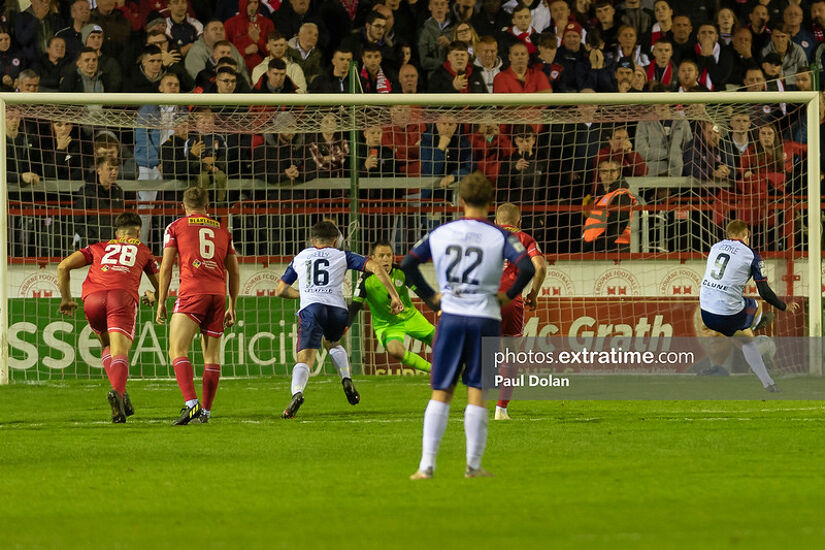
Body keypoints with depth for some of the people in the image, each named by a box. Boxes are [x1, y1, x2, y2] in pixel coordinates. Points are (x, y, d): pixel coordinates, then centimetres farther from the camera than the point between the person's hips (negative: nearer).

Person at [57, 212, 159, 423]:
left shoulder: (98, 248, 32)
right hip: (123, 297, -2)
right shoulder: (142, 250, 31)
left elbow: (64, 266, 19)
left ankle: (119, 392, 5)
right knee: (119, 353, -12)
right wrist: (153, 297, 61)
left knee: (107, 346, 25)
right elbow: (160, 285, 38)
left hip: (92, 298, 2)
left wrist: (66, 299, 27)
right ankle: (118, 392, -41)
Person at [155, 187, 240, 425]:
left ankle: (191, 403, -27)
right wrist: (232, 306, 28)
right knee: (212, 354, 10)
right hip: (218, 295, 4)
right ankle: (206, 411, 10)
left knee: (178, 351, -9)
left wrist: (161, 302, 8)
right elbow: (234, 273, 21)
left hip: (192, 293, -4)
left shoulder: (175, 227, 9)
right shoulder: (223, 231, 20)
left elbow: (166, 267, 4)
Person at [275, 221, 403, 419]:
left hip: (311, 307, -1)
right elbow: (375, 267, 9)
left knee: (304, 360, -10)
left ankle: (297, 393, -39)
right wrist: (394, 296, 9)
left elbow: (281, 290, 31)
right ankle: (347, 380, 9)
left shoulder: (299, 258, 26)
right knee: (333, 344, 32)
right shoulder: (342, 256, 22)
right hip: (338, 309, 1)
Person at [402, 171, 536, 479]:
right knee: (477, 393, 4)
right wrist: (509, 295, 0)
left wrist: (430, 296, 13)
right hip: (485, 319, -2)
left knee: (441, 393, 6)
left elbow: (407, 265, 7)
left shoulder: (440, 234, 5)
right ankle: (473, 465, 5)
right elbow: (527, 268, -15)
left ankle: (427, 465, 0)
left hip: (450, 316, 2)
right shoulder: (500, 237, -4)